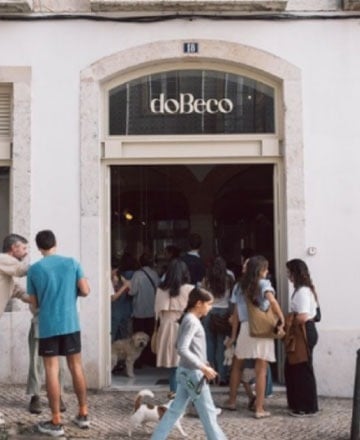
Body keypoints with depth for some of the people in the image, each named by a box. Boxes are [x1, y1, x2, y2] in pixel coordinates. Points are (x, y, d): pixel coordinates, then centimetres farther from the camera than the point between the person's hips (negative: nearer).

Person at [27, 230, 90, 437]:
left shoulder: (34, 269, -2)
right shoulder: (72, 263, 1)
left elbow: (35, 303, 5)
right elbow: (85, 291, -1)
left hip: (47, 327, -2)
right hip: (71, 324, 2)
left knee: (52, 371, 2)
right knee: (76, 367, 12)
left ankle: (56, 422, 5)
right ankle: (83, 414, 20)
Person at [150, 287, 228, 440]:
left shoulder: (190, 319, 12)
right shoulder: (192, 321, -18)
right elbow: (182, 349, -27)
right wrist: (203, 367, -25)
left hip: (186, 372, 9)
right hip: (193, 373, -9)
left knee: (175, 410, 12)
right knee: (208, 413, 1)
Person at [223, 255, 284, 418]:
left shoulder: (240, 287, 10)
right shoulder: (263, 284, -3)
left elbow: (236, 313, 10)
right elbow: (272, 301, -22)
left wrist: (233, 334, 14)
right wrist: (281, 319, -11)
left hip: (245, 327, 4)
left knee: (237, 365, 19)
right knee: (261, 370, 0)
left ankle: (231, 401, 27)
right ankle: (259, 409, 2)